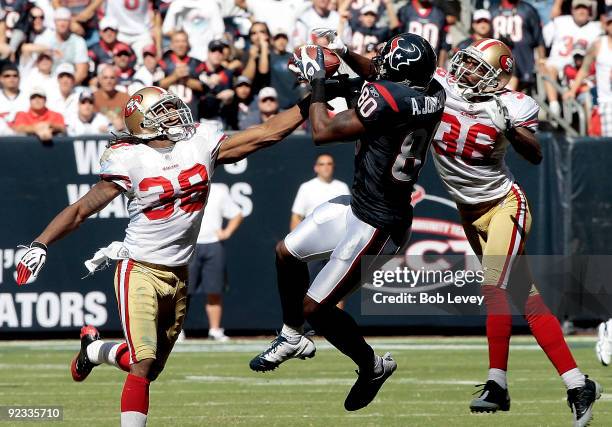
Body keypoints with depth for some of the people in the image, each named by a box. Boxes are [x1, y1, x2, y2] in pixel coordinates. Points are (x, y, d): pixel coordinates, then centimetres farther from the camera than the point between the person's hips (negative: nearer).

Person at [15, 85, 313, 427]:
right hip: (140, 271, -5)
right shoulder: (130, 159, -10)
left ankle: (95, 350, 43)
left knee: (152, 368, 15)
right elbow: (82, 210, -6)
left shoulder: (201, 143, 1)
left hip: (178, 277, 5)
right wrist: (40, 245, -14)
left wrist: (310, 104, -3)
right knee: (143, 365, -18)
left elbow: (265, 134, 1)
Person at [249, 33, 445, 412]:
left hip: (377, 226, -10)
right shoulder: (433, 95, -4)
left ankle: (372, 366, 20)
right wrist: (343, 52, 10)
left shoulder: (388, 100, -29)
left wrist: (318, 82, -4)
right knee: (287, 253, 21)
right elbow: (379, 78, 20)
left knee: (315, 307, 1)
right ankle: (293, 338, 40)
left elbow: (323, 132, -18)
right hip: (360, 204, 10)